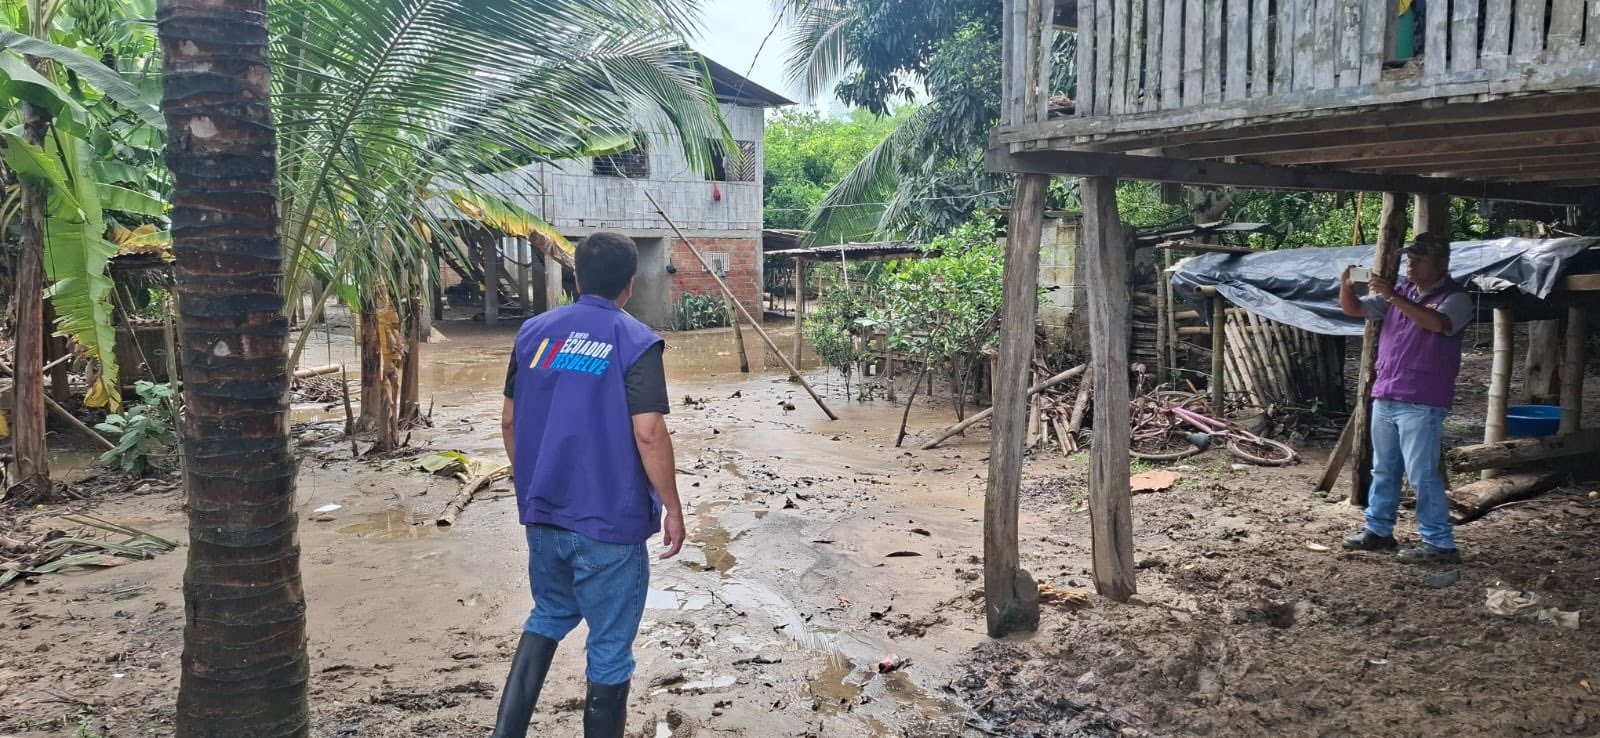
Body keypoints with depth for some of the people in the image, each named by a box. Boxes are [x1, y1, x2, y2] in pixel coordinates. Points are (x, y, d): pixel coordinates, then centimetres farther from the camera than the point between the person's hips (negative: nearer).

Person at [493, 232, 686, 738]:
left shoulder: (534, 332, 3)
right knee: (610, 647, 8)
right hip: (609, 520, -6)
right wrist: (673, 509, -8)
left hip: (542, 512, 6)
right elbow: (648, 434, -19)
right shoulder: (635, 342, -12)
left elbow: (510, 421, 9)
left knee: (549, 614, 26)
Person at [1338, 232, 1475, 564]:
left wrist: (1393, 297, -32)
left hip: (1421, 404, -7)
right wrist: (1346, 287, -11)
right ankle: (1378, 530, 25)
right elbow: (1354, 309, 11)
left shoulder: (1455, 298, -8)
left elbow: (1436, 323, -28)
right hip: (1384, 398, 7)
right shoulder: (1399, 291, 12)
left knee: (1422, 475, -6)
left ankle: (1439, 542, 2)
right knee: (1383, 470, 15)